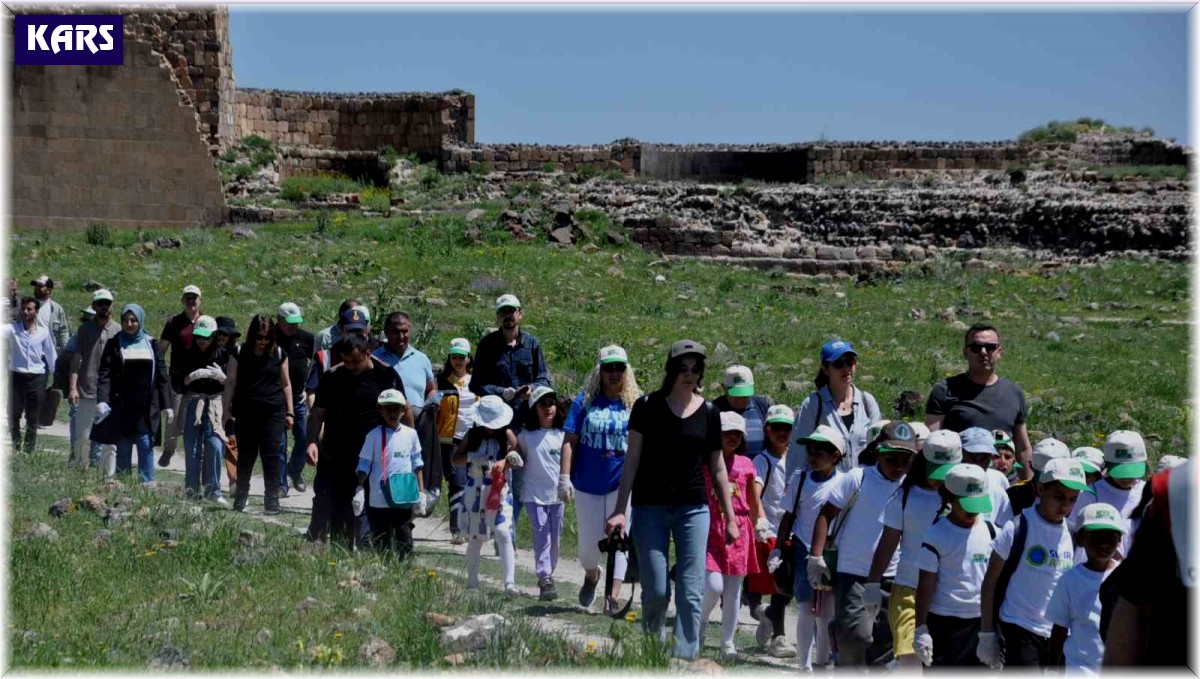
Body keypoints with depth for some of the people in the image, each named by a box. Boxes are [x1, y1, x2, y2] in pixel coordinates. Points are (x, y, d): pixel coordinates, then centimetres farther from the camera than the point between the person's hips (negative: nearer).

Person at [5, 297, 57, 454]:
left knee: (33, 419, 7)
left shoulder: (43, 331, 1)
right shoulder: (12, 329, -2)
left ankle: (29, 451, 15)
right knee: (13, 415, 4)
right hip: (17, 376, 0)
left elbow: (51, 354, 7)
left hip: (37, 378, 1)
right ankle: (15, 449, 15)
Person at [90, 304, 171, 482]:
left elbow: (162, 376, 9)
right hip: (122, 407, -1)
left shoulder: (152, 344, 9)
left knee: (146, 447, -4)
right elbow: (104, 374, -3)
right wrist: (101, 400, -17)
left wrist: (166, 405, 5)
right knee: (122, 449, 3)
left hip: (146, 407, 1)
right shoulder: (114, 344, 4)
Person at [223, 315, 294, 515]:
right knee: (245, 455, 8)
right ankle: (240, 497, 22)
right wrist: (227, 409, 0)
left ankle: (272, 499, -5)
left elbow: (286, 384, 10)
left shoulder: (279, 354, 4)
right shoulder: (240, 353, 1)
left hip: (273, 412, 0)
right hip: (246, 412, 0)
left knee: (271, 455, -7)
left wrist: (289, 412, 8)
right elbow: (231, 382, 4)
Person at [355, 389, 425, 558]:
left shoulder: (410, 434, 4)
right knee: (381, 543, 6)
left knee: (405, 543, 2)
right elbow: (364, 465, -1)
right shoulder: (374, 435, -3)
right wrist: (359, 490, -10)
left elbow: (417, 464, 11)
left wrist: (421, 492, 8)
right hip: (379, 501, -1)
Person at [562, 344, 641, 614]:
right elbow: (570, 441, -1)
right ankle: (591, 576, 40)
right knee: (588, 542, 9)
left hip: (622, 483, -1)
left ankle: (613, 597, -6)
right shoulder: (585, 401, 1)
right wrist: (565, 477, -9)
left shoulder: (636, 403, 1)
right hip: (587, 483, 1)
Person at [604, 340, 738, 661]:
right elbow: (632, 459, -1)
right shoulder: (647, 406, -2)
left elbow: (717, 468, 11)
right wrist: (620, 510, -5)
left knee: (691, 593, -4)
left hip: (693, 508, 2)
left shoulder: (709, 413, 4)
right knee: (655, 590, -1)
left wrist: (730, 517, 10)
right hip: (650, 508, -2)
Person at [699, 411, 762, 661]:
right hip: (710, 532, -3)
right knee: (714, 586, -14)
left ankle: (728, 643, 18)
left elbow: (754, 504, 15)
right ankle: (700, 624, 15)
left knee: (733, 591, 8)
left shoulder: (745, 465, 8)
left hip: (738, 534, 3)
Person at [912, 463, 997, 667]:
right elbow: (926, 584, -8)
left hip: (982, 622, 5)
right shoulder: (937, 535, -9)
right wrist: (921, 629, -11)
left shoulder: (990, 531, 5)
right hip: (945, 624, -4)